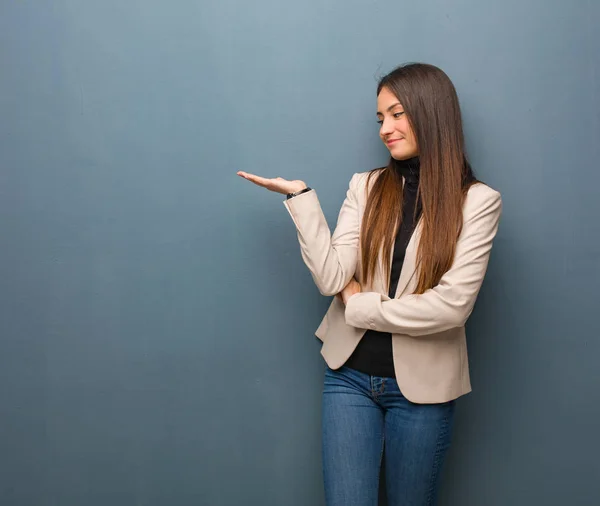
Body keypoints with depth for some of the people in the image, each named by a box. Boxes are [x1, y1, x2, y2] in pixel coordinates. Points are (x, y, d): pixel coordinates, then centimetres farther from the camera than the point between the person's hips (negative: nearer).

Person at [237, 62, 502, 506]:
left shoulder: (477, 201, -6)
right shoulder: (367, 187, 3)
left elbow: (453, 304, -16)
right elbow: (331, 278, -9)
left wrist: (360, 305, -10)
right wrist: (301, 196, -13)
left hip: (421, 385, -1)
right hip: (351, 374, 2)